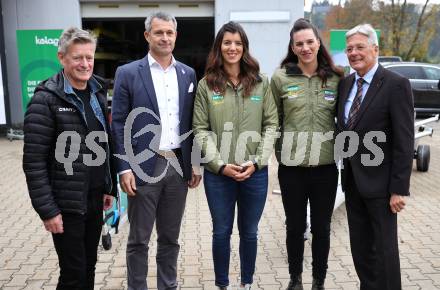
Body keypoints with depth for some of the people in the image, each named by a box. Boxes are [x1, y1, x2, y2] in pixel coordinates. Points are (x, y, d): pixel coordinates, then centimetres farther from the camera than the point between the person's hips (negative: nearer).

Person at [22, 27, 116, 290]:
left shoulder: (98, 92, 7)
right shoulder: (46, 99, -14)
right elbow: (34, 161, -15)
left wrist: (110, 187, 12)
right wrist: (47, 210, -17)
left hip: (95, 198, 6)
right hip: (67, 203, -6)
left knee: (89, 266, 16)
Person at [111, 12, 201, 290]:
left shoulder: (188, 74, 8)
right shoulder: (128, 73, -3)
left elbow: (192, 122, 10)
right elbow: (119, 123, -5)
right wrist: (124, 168, -11)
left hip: (178, 165, 3)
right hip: (144, 167, -3)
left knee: (170, 237, 15)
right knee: (139, 239, 8)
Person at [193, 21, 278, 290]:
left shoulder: (261, 83, 3)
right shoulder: (206, 85, 0)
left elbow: (271, 125, 2)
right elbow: (200, 130, -2)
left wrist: (256, 162, -9)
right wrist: (221, 164, -12)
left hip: (255, 172, 1)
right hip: (218, 173, -1)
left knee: (249, 232, 14)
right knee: (222, 232, 11)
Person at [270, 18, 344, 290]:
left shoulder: (336, 78, 1)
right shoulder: (280, 77, -2)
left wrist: (338, 148, 9)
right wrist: (280, 151, 6)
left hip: (325, 166, 1)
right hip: (291, 167, -1)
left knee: (321, 228, 11)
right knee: (295, 226, 11)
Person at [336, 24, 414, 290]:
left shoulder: (396, 85, -12)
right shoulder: (346, 83, 8)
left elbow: (404, 141, -14)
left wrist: (399, 189, -16)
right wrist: (346, 172, 9)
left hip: (379, 182, -6)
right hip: (352, 180, 6)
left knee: (383, 248, 6)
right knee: (360, 247, 16)